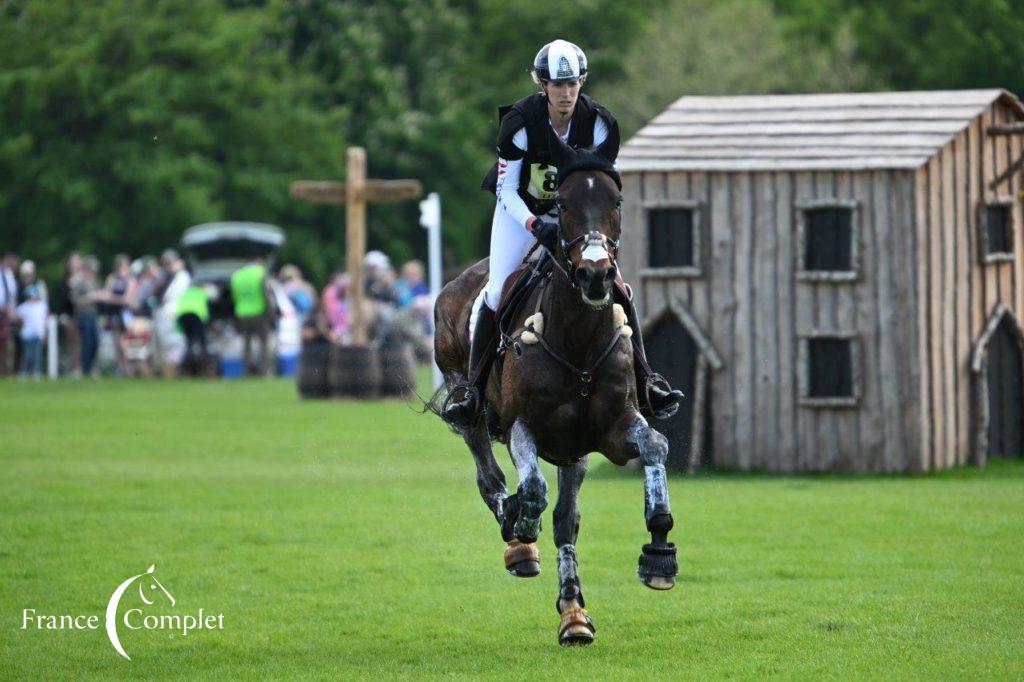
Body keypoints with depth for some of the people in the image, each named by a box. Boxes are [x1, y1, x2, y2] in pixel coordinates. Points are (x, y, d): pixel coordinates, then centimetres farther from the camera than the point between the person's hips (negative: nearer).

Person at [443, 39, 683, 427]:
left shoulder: (598, 123, -19)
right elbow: (506, 190, -20)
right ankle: (473, 387, -5)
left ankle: (644, 381, -2)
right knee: (497, 291, -17)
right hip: (521, 208, -2)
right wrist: (535, 225, -37)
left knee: (614, 285, -11)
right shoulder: (520, 122, -26)